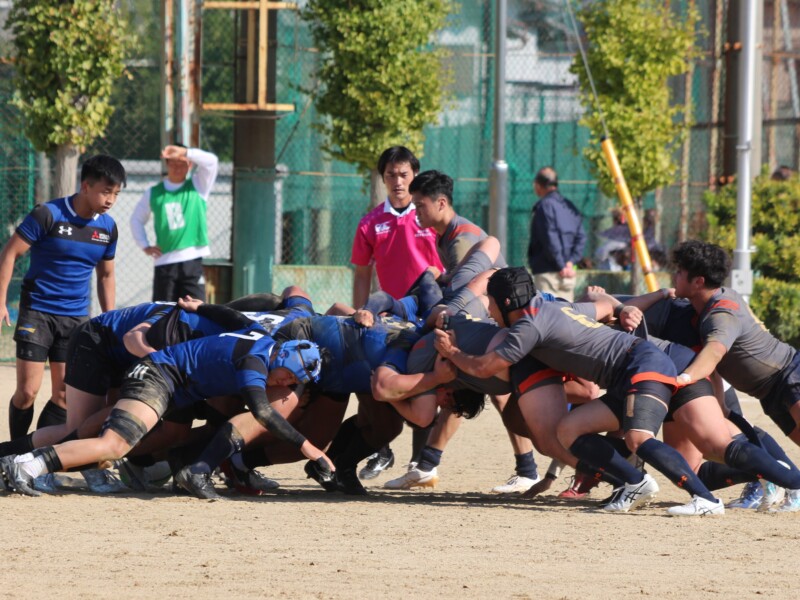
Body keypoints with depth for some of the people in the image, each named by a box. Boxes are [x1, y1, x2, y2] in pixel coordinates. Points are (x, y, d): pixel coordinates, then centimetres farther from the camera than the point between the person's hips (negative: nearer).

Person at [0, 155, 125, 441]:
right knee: (28, 391, -8)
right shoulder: (48, 214, -13)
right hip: (37, 312, -5)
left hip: (77, 318, 5)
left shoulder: (107, 227, 4)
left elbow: (106, 275, 17)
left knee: (65, 395, 1)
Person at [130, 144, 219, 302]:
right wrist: (145, 246, 9)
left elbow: (211, 162, -7)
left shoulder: (197, 186, 7)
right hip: (164, 261, 1)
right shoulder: (153, 193, 11)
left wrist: (184, 152, -14)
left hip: (193, 261, -1)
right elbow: (136, 219, 21)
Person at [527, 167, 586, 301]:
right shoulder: (570, 206, 15)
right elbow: (581, 238, 9)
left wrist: (561, 266, -12)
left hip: (547, 272, -8)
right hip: (568, 274, 8)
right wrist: (570, 262, 1)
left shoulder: (544, 206, -9)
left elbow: (550, 240, -15)